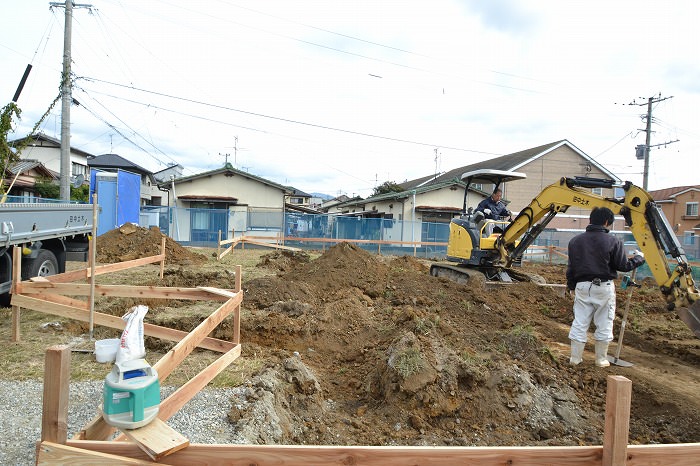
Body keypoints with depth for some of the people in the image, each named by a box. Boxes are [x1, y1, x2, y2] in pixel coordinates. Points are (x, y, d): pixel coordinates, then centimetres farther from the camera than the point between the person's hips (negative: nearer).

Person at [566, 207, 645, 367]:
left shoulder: (575, 240, 3)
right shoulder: (613, 241, -8)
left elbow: (571, 267, 8)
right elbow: (623, 266, -3)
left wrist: (570, 285, 21)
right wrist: (639, 258, 17)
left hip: (582, 286, 3)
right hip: (604, 287, -3)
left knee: (579, 323, 8)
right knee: (604, 324, 11)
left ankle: (575, 358, 13)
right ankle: (601, 359, 21)